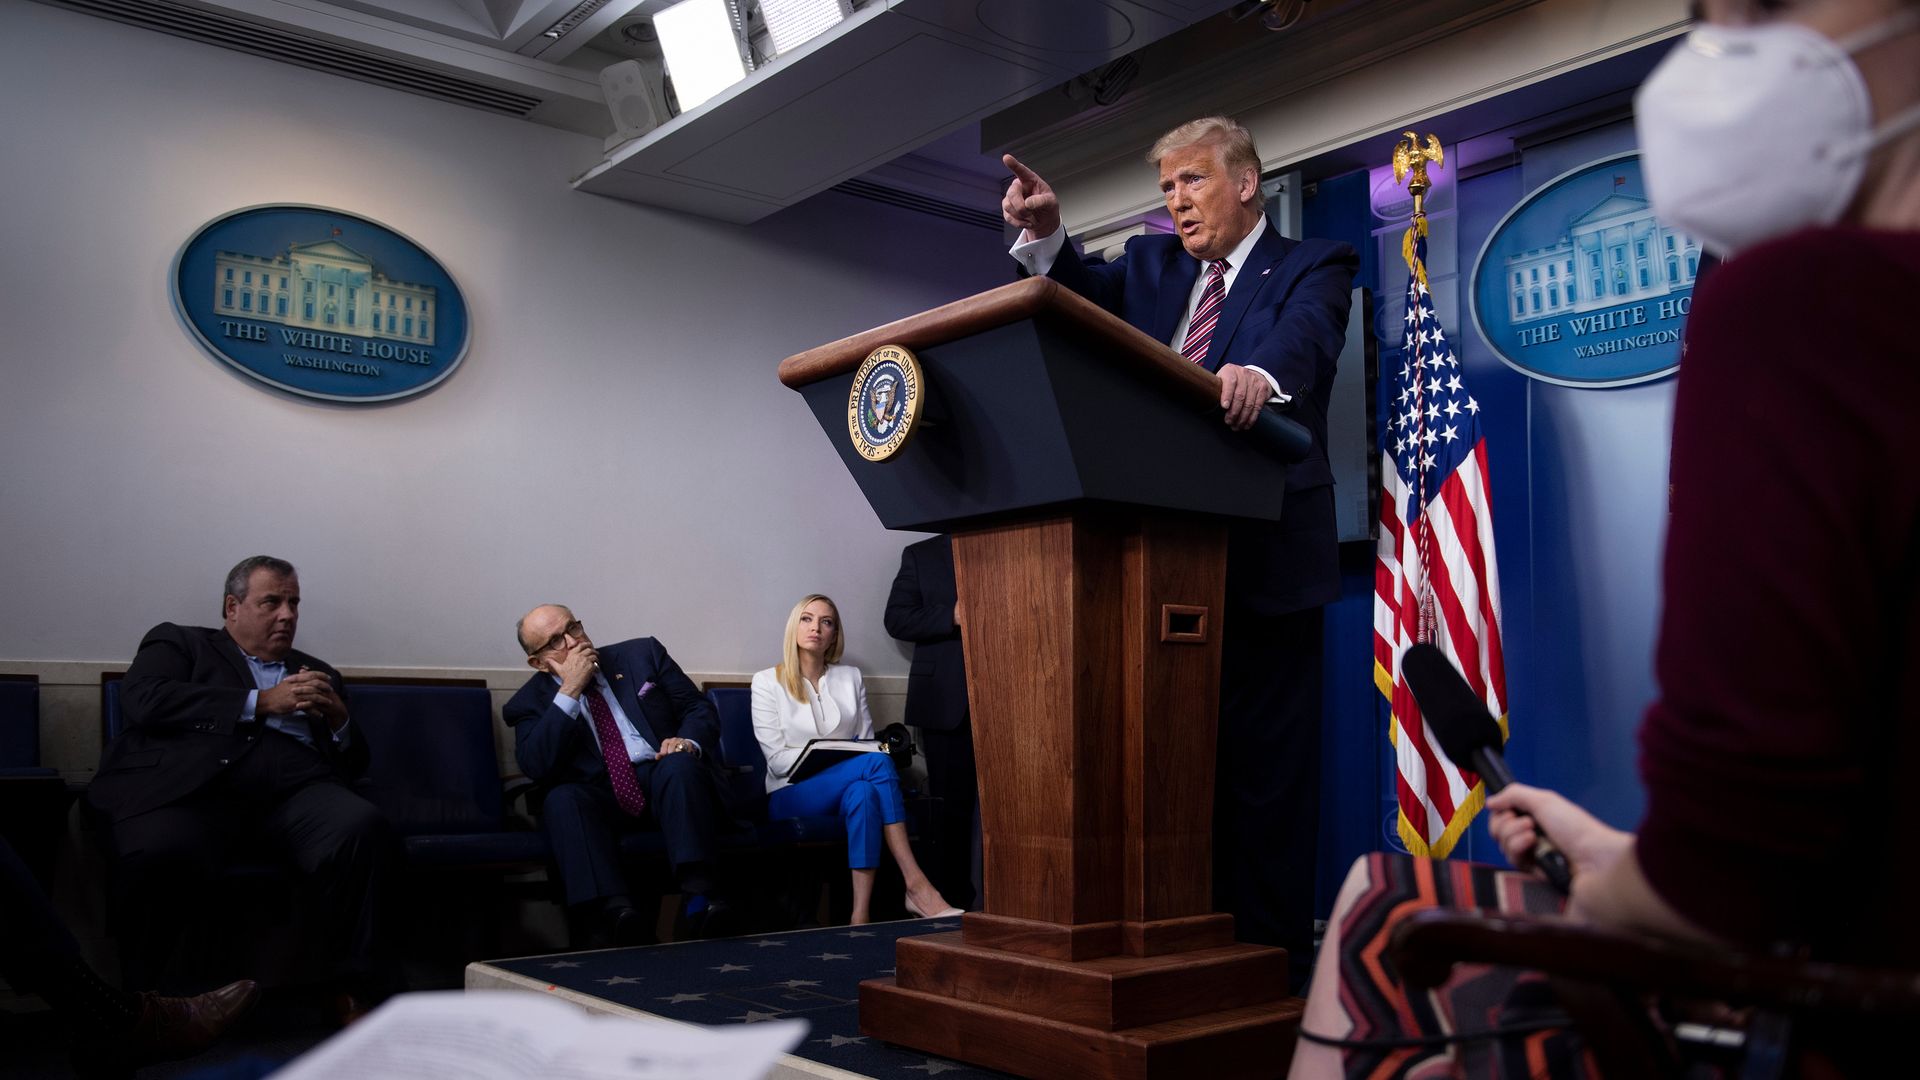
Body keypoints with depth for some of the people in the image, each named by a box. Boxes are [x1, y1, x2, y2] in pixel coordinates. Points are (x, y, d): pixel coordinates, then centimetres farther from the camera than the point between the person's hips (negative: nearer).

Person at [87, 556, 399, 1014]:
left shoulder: (316, 674, 34)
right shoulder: (178, 643, 25)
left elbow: (352, 765, 29)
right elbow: (143, 699, 2)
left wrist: (339, 720, 6)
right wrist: (261, 702, -1)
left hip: (295, 786, 3)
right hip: (194, 783, -2)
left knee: (364, 829, -31)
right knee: (159, 854, -36)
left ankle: (360, 995, -21)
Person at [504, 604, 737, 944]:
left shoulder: (643, 654, 14)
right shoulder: (531, 702, 10)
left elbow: (700, 710, 11)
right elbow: (536, 768, -9)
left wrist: (689, 742, -13)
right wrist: (569, 692, -10)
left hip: (664, 783, 0)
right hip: (598, 798, 0)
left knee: (680, 764, -32)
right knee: (562, 798, -31)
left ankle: (697, 895, -43)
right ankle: (613, 909, -47)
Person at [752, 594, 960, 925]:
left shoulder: (851, 677, 16)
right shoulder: (767, 681, 5)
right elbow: (777, 758, -3)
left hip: (847, 789, 3)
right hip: (791, 795, -3)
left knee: (862, 793, -36)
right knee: (878, 762, -31)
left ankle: (861, 914, -42)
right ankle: (916, 884, -35)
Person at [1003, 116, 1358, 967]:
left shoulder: (1312, 266, 4)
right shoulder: (1150, 264, 20)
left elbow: (1307, 334, -18)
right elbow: (1081, 299, 3)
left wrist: (1261, 371, -40)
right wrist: (1046, 236, -16)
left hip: (1261, 553, -5)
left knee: (1262, 763, -1)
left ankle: (1267, 954, 10)